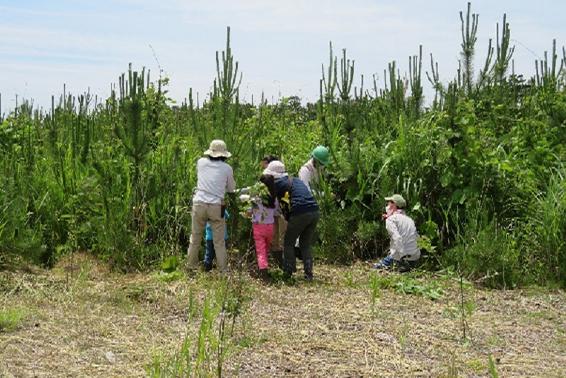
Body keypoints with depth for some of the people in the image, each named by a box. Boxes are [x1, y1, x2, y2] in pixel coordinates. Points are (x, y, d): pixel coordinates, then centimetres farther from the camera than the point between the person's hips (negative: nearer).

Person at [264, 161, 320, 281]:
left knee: (289, 243, 11)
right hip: (315, 212, 7)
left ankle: (288, 272, 11)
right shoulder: (295, 180, 26)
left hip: (300, 214, -7)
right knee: (306, 244, 17)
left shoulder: (278, 183, 3)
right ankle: (308, 273, 11)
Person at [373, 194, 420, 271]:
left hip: (403, 258, -6)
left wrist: (403, 256, -25)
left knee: (376, 267, 13)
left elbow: (397, 238, -20)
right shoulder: (409, 219, 16)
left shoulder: (390, 219, -4)